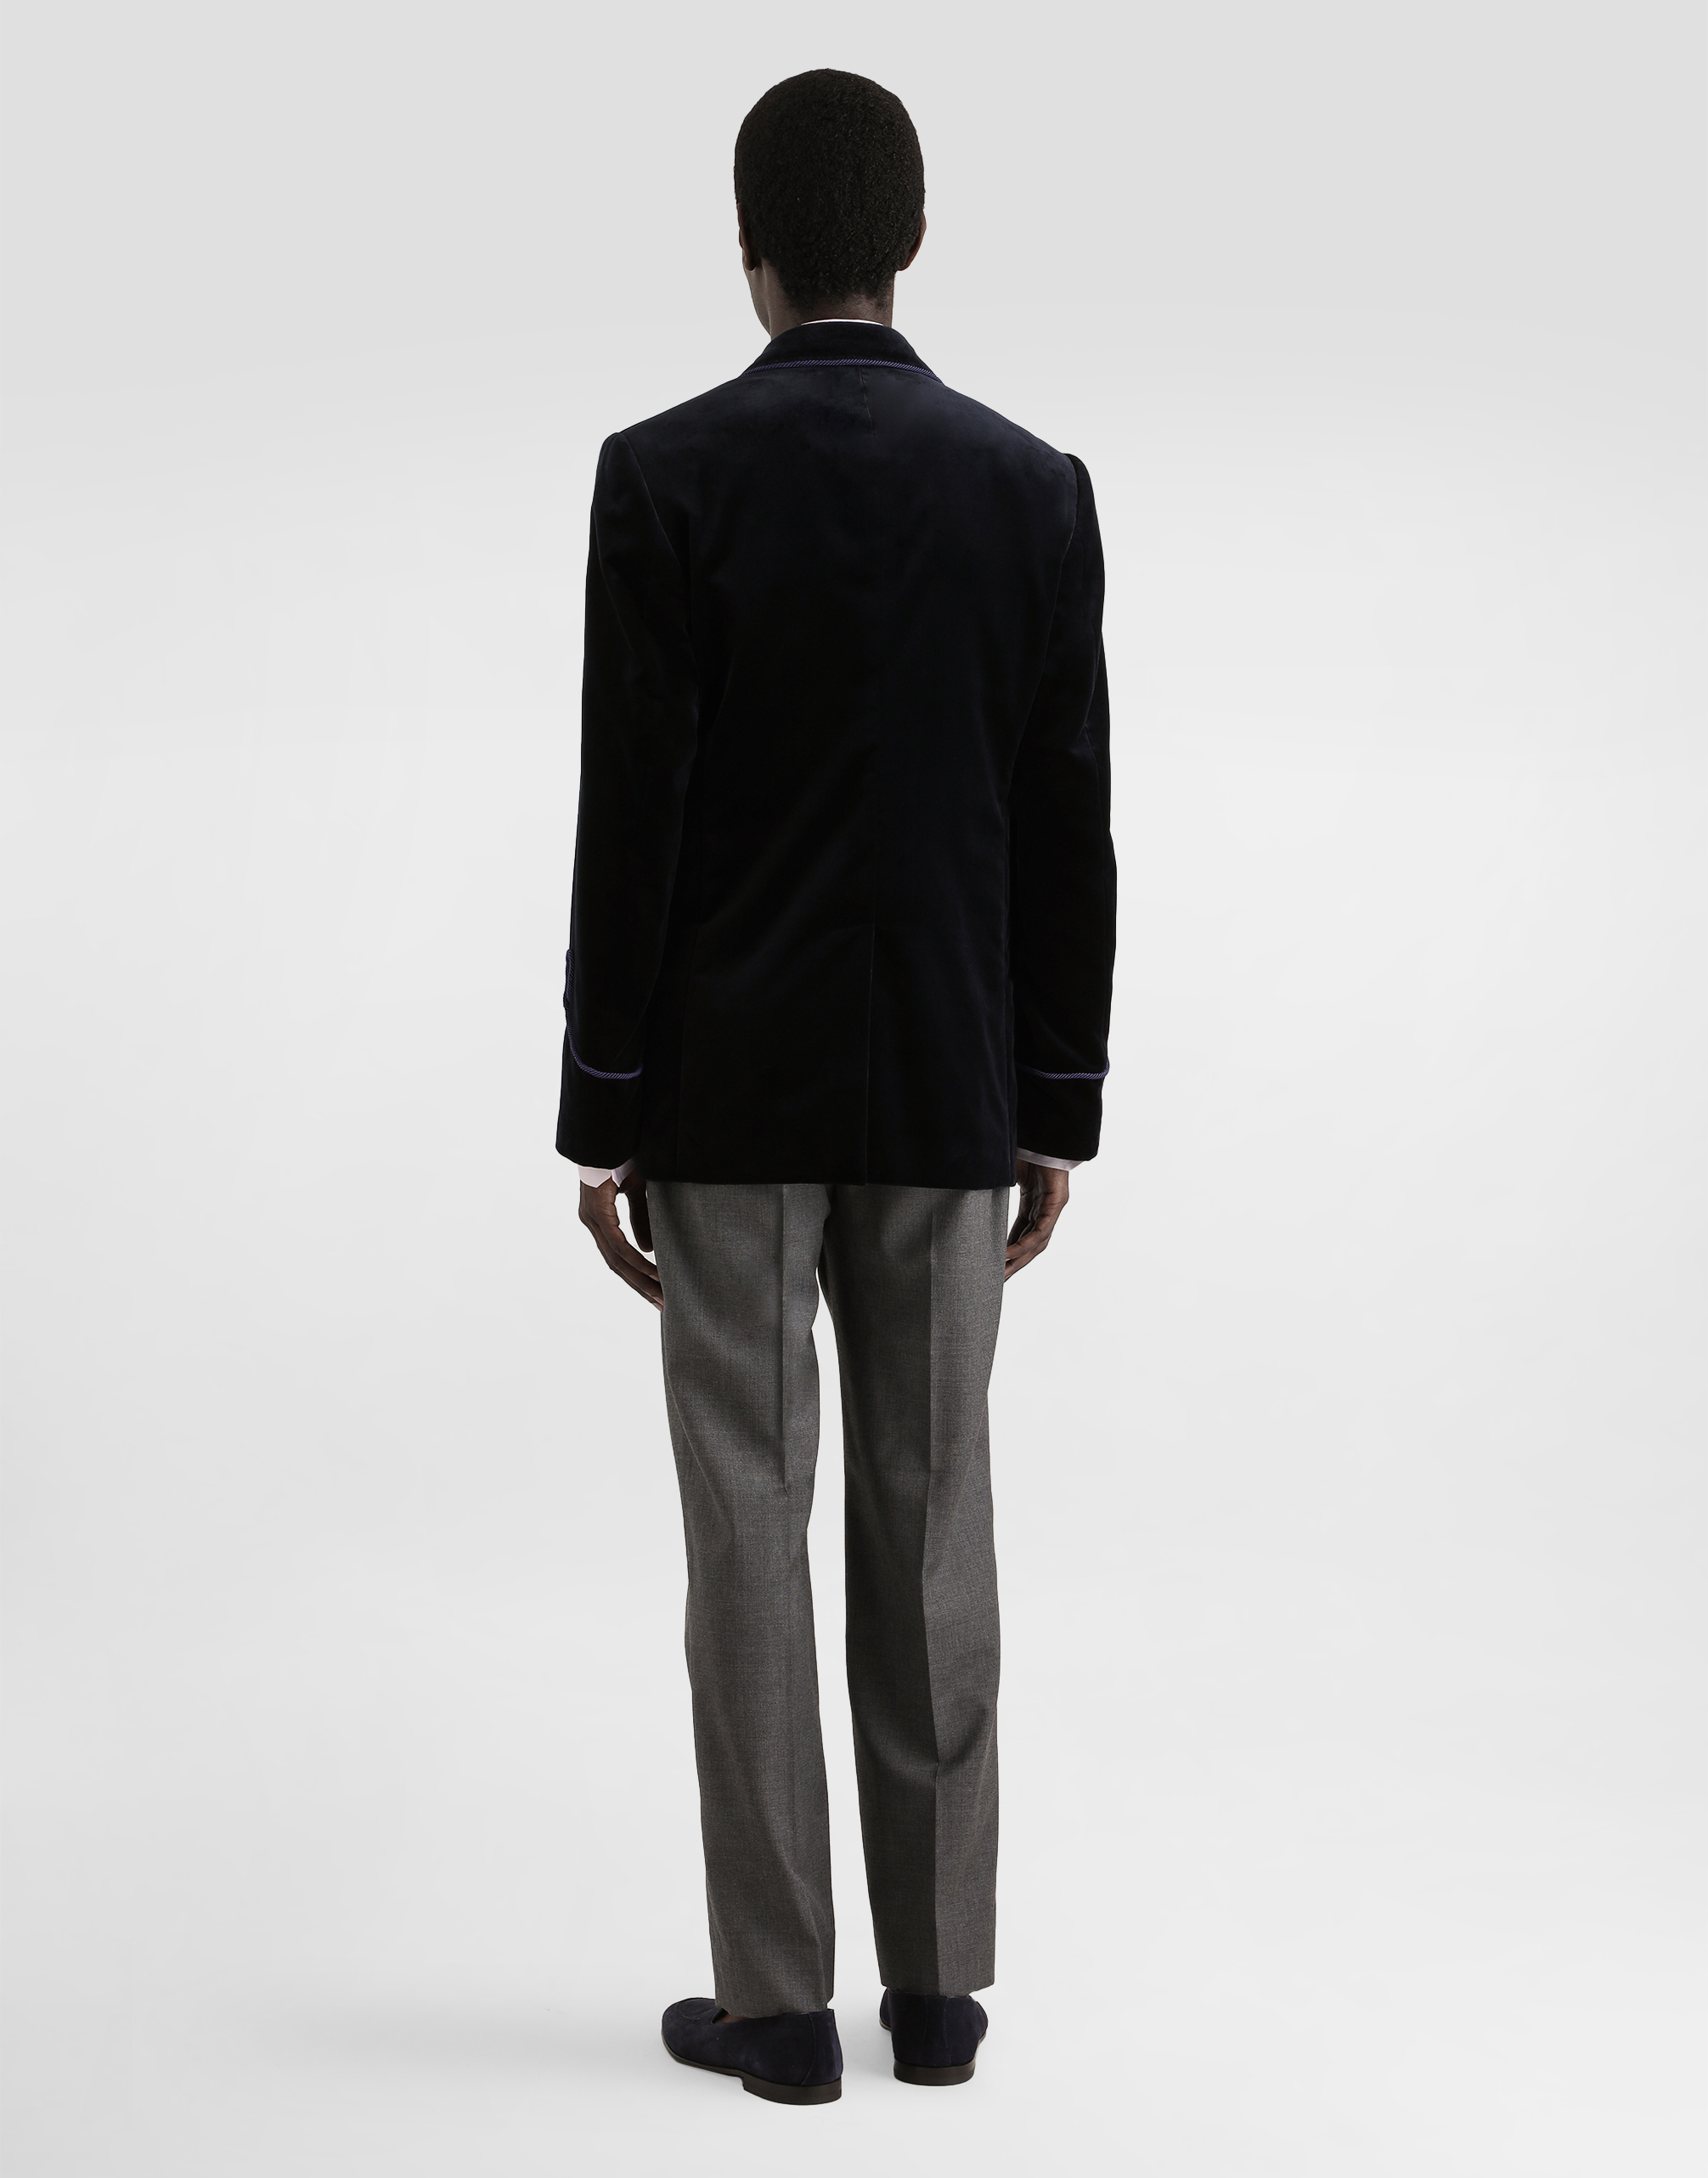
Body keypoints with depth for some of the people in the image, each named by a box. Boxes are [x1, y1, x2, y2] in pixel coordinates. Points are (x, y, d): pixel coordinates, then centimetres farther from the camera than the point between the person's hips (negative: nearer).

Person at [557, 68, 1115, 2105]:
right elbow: (1071, 834, 2)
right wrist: (1057, 1112, 9)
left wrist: (602, 1121, -4)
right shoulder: (1036, 484, 1)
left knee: (751, 1531, 3)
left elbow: (629, 823, -11)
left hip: (731, 1091, -3)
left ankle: (778, 1997, 7)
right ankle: (938, 1986, 15)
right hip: (950, 1091, 3)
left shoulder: (666, 474, -9)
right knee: (932, 1527, 9)